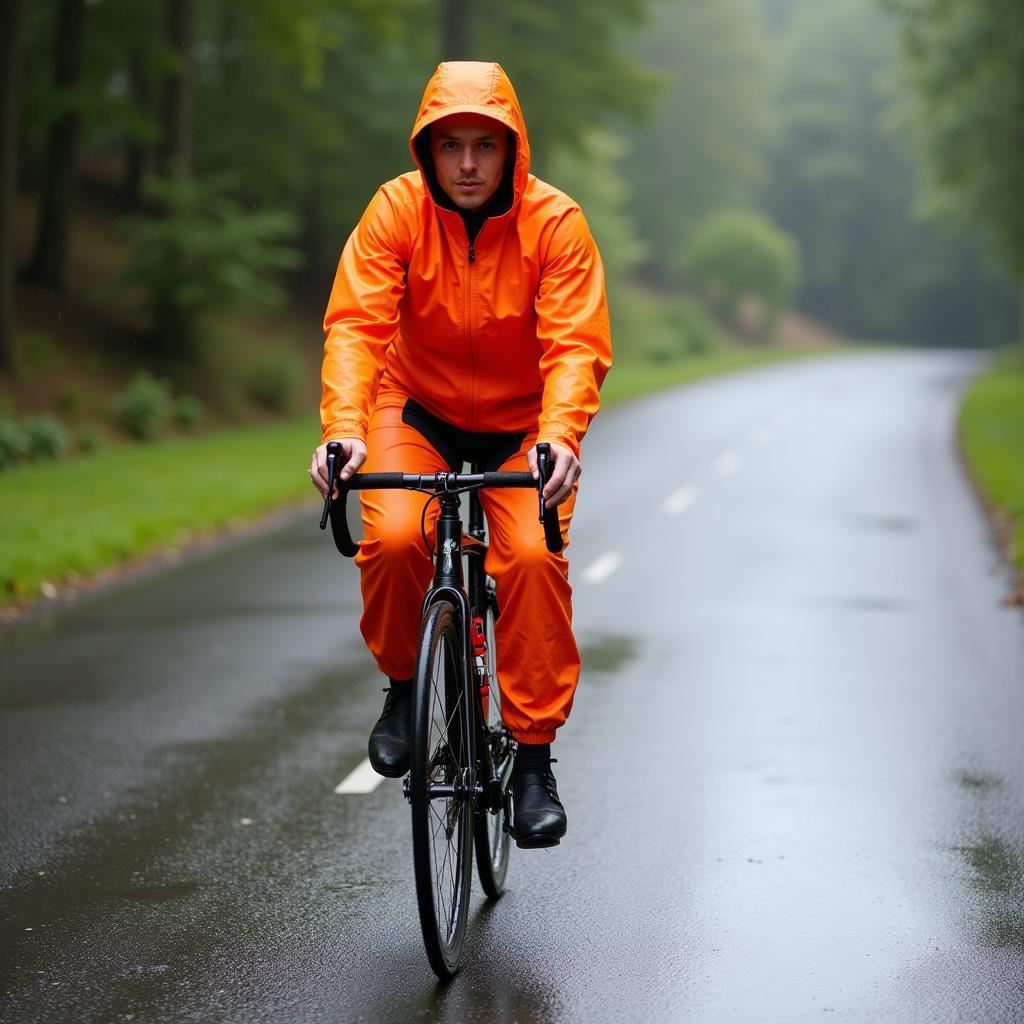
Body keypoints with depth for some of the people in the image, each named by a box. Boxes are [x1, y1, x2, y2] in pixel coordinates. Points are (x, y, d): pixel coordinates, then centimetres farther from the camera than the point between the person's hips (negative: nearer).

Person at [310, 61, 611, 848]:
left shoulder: (555, 222, -17)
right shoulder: (397, 210, -15)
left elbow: (576, 343, -23)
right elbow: (356, 323, -22)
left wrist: (559, 435, -42)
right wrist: (344, 427, -39)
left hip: (522, 428, 0)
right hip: (418, 413, 1)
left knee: (533, 556, -23)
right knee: (393, 537, -27)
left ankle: (534, 759, -9)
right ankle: (403, 684, 3)